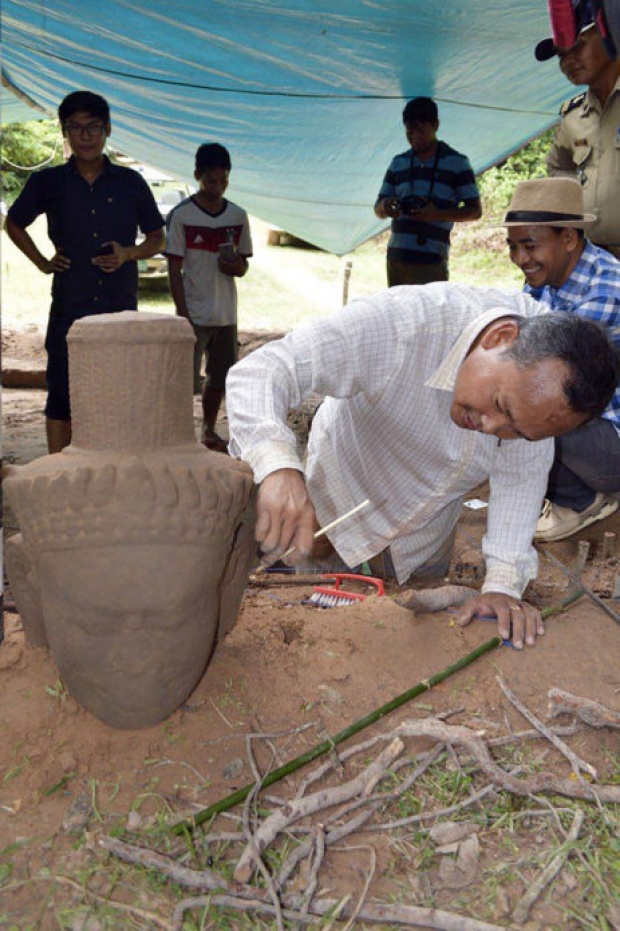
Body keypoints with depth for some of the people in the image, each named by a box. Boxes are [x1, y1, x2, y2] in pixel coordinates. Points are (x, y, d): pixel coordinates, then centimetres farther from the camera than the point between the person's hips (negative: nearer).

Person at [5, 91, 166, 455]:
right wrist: (42, 262, 7)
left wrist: (129, 253, -7)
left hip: (122, 307, 1)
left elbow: (158, 238, 12)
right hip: (69, 308, 0)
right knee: (62, 395, 0)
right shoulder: (48, 182, 5)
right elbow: (14, 223, 20)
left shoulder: (131, 183, 4)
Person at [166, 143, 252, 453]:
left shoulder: (237, 216, 6)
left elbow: (243, 268, 11)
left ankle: (208, 431, 30)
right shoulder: (181, 215, -6)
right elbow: (174, 269, -7)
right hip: (194, 314, -4)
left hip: (226, 314, 5)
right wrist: (183, 314, -13)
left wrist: (234, 264, -13)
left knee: (219, 378, 14)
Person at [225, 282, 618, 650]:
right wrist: (279, 467, -63)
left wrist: (503, 584, -27)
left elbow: (521, 475, -20)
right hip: (344, 498, -3)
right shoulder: (402, 322, -42)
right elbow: (259, 369, -45)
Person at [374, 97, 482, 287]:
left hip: (431, 259, -4)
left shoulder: (456, 162, 5)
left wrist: (438, 214, -15)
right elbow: (378, 210, 18)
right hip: (396, 255, 5)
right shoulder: (398, 163, 16)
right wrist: (385, 207, -8)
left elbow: (475, 210, 2)